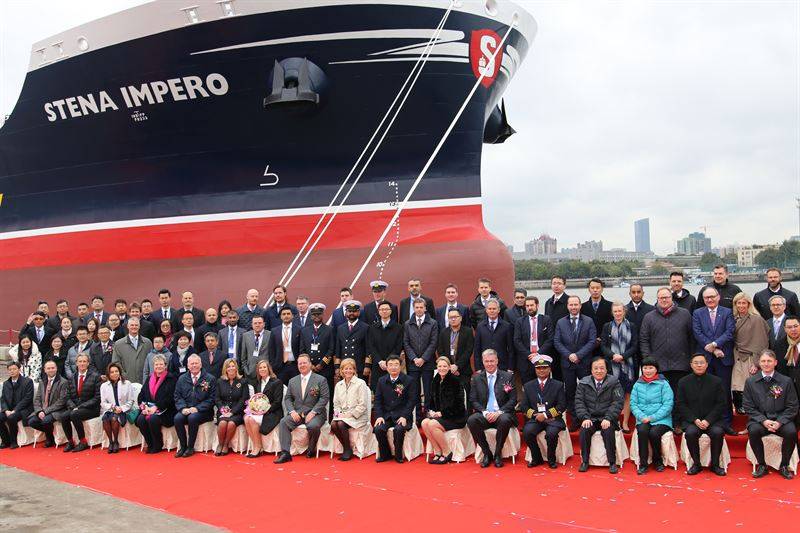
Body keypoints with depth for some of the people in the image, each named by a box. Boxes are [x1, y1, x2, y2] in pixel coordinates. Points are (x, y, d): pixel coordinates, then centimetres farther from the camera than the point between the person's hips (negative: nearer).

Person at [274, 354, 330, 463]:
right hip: (297, 413, 4)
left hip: (314, 413, -4)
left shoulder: (320, 380, 2)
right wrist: (292, 411, -7)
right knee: (283, 422, -24)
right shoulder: (292, 381, 16)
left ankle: (311, 450, -8)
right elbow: (287, 398, 13)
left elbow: (324, 398, -6)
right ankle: (285, 453, -26)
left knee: (313, 425, -35)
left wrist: (313, 412, -16)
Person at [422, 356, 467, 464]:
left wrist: (442, 413, -16)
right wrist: (430, 411, -7)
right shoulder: (435, 381, 12)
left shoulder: (455, 381, -9)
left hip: (455, 417, -6)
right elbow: (429, 399, 14)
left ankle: (447, 452, -11)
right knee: (424, 423, -21)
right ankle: (438, 451, -12)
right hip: (439, 415, 6)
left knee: (432, 424, -28)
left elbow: (458, 403, -15)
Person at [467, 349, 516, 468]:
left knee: (505, 420, -36)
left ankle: (498, 454, -15)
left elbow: (513, 400, 0)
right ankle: (486, 453, -12)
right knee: (471, 420, -30)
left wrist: (499, 412, -14)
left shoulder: (508, 377, 6)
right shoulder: (477, 378, 11)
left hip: (501, 414, -2)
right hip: (484, 415, 2)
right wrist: (484, 412, -12)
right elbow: (473, 400, 6)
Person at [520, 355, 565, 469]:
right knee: (527, 432, -28)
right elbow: (523, 406, 6)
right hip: (534, 419, 2)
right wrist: (535, 415, -13)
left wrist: (546, 415, -13)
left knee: (552, 433, -32)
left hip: (552, 418, -2)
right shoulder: (528, 386, 13)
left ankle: (551, 459, -5)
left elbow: (562, 406, -1)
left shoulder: (558, 385, 8)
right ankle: (536, 458, -4)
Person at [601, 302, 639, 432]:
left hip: (628, 364, 0)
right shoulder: (607, 327, 8)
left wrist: (622, 356, -11)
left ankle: (625, 423, 8)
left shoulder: (632, 326, 5)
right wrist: (613, 355, -12)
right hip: (612, 365, 0)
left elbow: (635, 346, 2)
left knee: (628, 395, 1)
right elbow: (603, 345, 5)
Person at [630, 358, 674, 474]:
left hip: (661, 420, -2)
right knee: (642, 431, -29)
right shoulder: (637, 385, 11)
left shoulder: (663, 384, 1)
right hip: (642, 419, 2)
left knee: (654, 432, -30)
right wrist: (642, 417, -12)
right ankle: (643, 464, -20)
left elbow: (668, 405, -7)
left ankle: (658, 461, -3)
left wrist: (652, 417, -14)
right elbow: (633, 404, 7)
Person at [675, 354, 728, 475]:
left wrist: (708, 420, -13)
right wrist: (694, 420, -13)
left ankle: (715, 464, -9)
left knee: (718, 432, -30)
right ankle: (696, 464, -11)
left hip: (712, 419, 0)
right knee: (690, 432, -31)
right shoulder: (683, 382, 6)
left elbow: (721, 404, 0)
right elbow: (680, 405, 2)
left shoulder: (716, 381, 5)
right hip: (691, 419, 0)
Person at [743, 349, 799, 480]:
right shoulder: (750, 382, 4)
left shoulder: (786, 381, 2)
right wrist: (763, 421, -13)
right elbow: (748, 406, 2)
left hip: (781, 419, 0)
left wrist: (780, 422, -13)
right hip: (759, 419, 0)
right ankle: (761, 465, -11)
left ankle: (784, 466, -6)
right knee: (753, 431, -31)